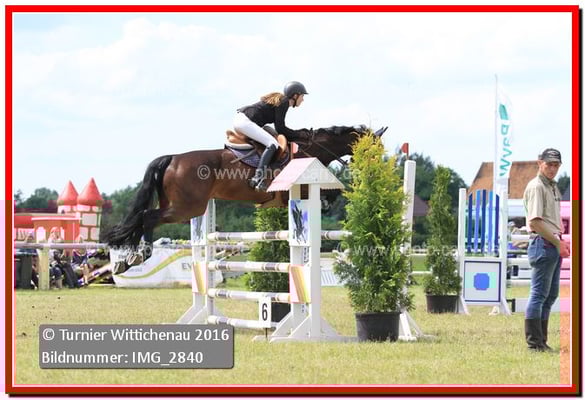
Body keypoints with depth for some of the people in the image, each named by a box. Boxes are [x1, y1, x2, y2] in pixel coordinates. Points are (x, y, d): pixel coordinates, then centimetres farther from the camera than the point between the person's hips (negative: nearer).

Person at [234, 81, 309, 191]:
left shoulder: (279, 99, 20)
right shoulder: (284, 102, -8)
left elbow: (279, 127, 23)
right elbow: (280, 129, -12)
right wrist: (299, 134, -4)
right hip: (246, 122, -11)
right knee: (273, 144, -20)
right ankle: (258, 177, -34)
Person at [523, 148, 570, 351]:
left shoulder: (553, 187, 19)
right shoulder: (536, 186, -10)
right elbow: (535, 222, -18)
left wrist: (561, 241, 12)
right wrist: (557, 242, -16)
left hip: (555, 245, 10)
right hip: (543, 243, -10)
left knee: (550, 295, 11)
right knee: (539, 294, -7)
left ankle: (541, 341, 16)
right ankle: (534, 342, -5)